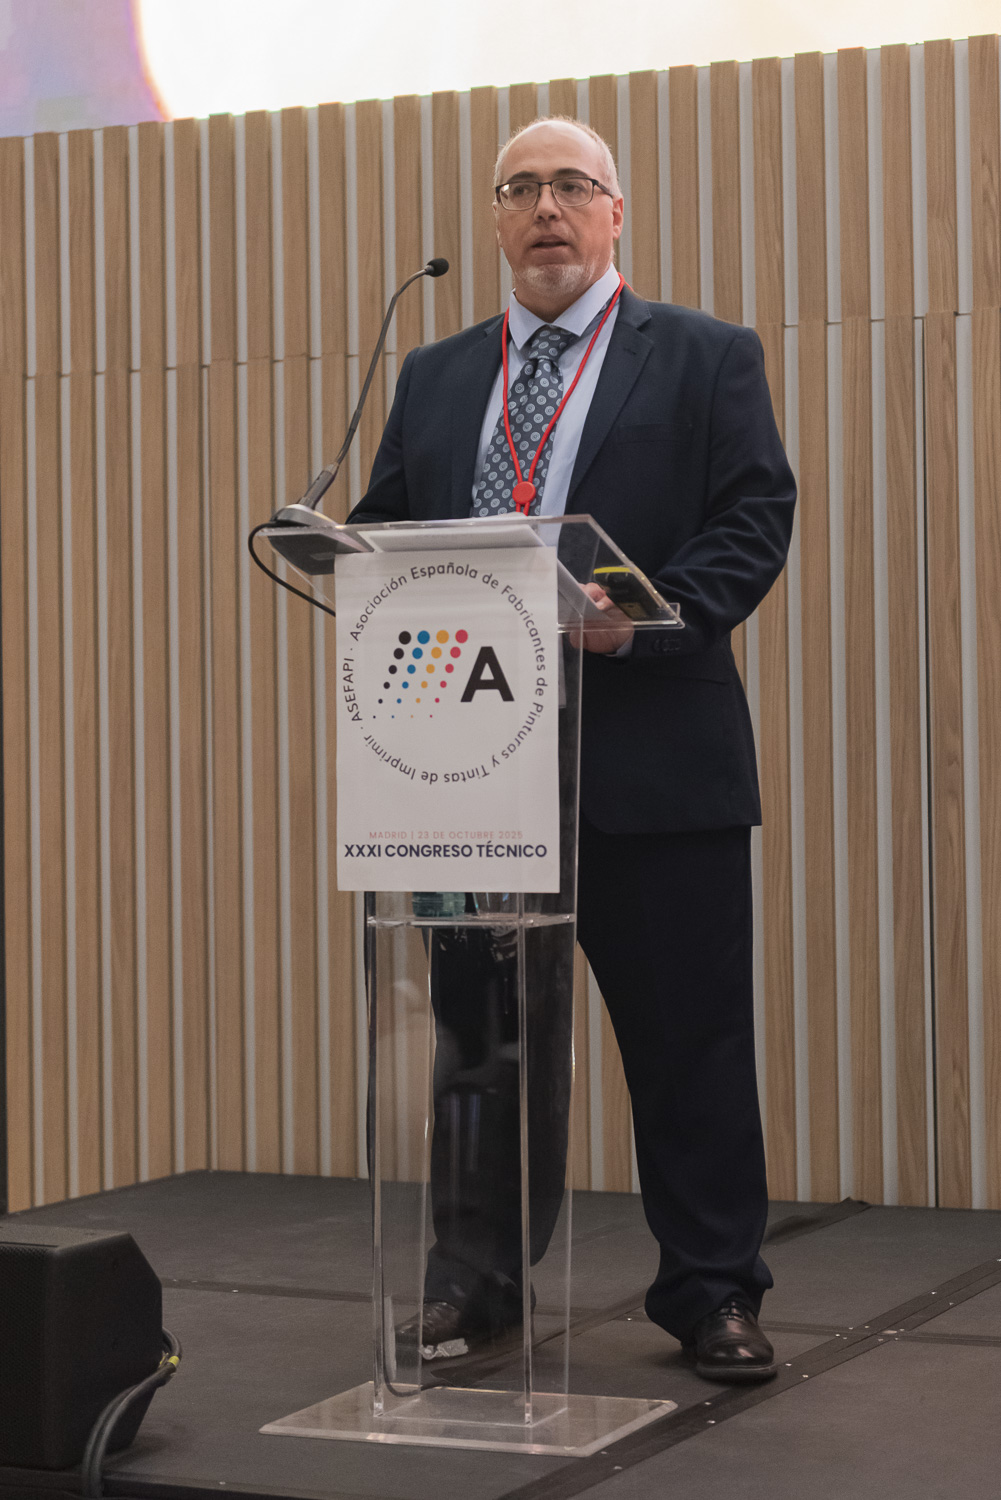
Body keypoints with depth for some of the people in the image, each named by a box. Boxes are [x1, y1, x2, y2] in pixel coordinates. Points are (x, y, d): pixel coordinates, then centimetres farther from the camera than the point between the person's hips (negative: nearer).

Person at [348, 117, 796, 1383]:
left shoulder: (708, 359, 6)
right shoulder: (434, 377, 18)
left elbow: (756, 518, -2)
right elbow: (380, 530, 16)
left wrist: (645, 615, -18)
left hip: (653, 759, -3)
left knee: (690, 1041, 1)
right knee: (479, 1033, 9)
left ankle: (712, 1290, 12)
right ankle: (473, 1276, 22)